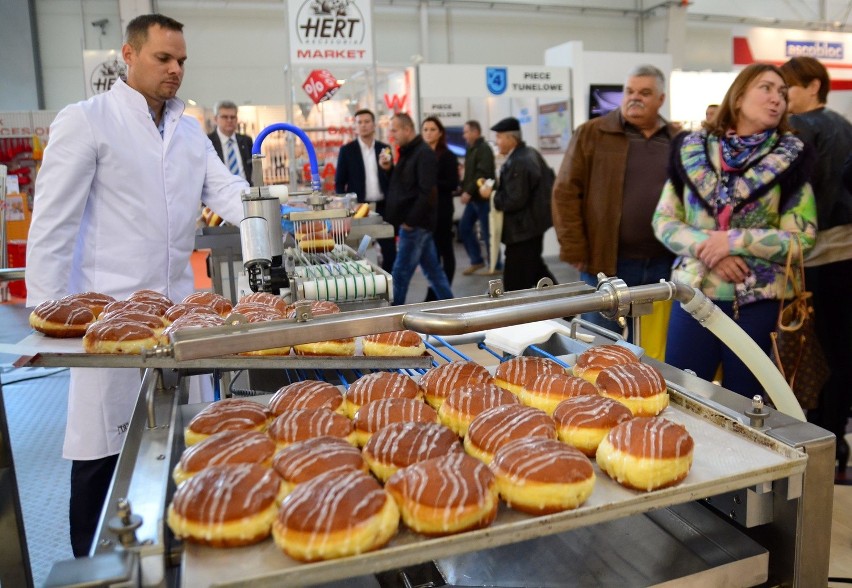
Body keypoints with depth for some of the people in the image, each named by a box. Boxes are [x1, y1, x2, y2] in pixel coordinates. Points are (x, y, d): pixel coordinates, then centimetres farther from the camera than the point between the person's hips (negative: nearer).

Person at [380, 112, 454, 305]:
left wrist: (410, 221, -19)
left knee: (400, 274, -3)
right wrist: (389, 169, 3)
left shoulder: (424, 153, -15)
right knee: (432, 270, 14)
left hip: (415, 224, -9)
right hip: (416, 223, 9)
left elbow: (426, 192, -21)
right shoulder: (408, 152, 14)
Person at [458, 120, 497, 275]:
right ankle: (477, 261, 22)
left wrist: (468, 192, -25)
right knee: (464, 227, 10)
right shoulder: (471, 149, 15)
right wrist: (463, 189, 4)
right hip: (473, 198, 9)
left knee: (487, 232, -3)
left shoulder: (484, 149, -13)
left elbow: (482, 174, -23)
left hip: (483, 197, -9)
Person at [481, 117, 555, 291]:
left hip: (523, 228, -11)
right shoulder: (531, 153, 8)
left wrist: (491, 193, -14)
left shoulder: (516, 164, -24)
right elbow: (548, 178, 19)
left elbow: (514, 201, -27)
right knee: (534, 266, 24)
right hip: (535, 221, 11)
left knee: (516, 282, -2)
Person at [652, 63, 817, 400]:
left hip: (757, 300, 0)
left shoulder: (790, 159, 1)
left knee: (741, 401, 11)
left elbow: (802, 238, -4)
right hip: (694, 293, 1)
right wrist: (706, 248, -14)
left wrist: (734, 241, -16)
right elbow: (664, 221, 2)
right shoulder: (692, 149, 4)